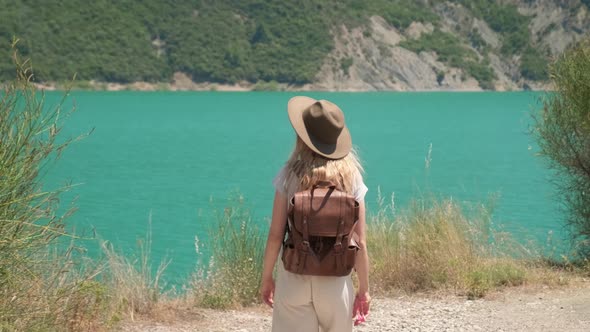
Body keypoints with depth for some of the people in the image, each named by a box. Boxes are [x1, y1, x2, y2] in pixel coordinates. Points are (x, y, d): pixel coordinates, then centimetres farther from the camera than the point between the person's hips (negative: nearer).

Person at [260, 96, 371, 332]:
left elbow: (276, 235, -7)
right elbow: (360, 243, -3)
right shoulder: (350, 177, -3)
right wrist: (364, 290, 6)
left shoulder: (291, 175, -7)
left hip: (295, 279, -1)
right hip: (335, 282, 1)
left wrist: (266, 278, 5)